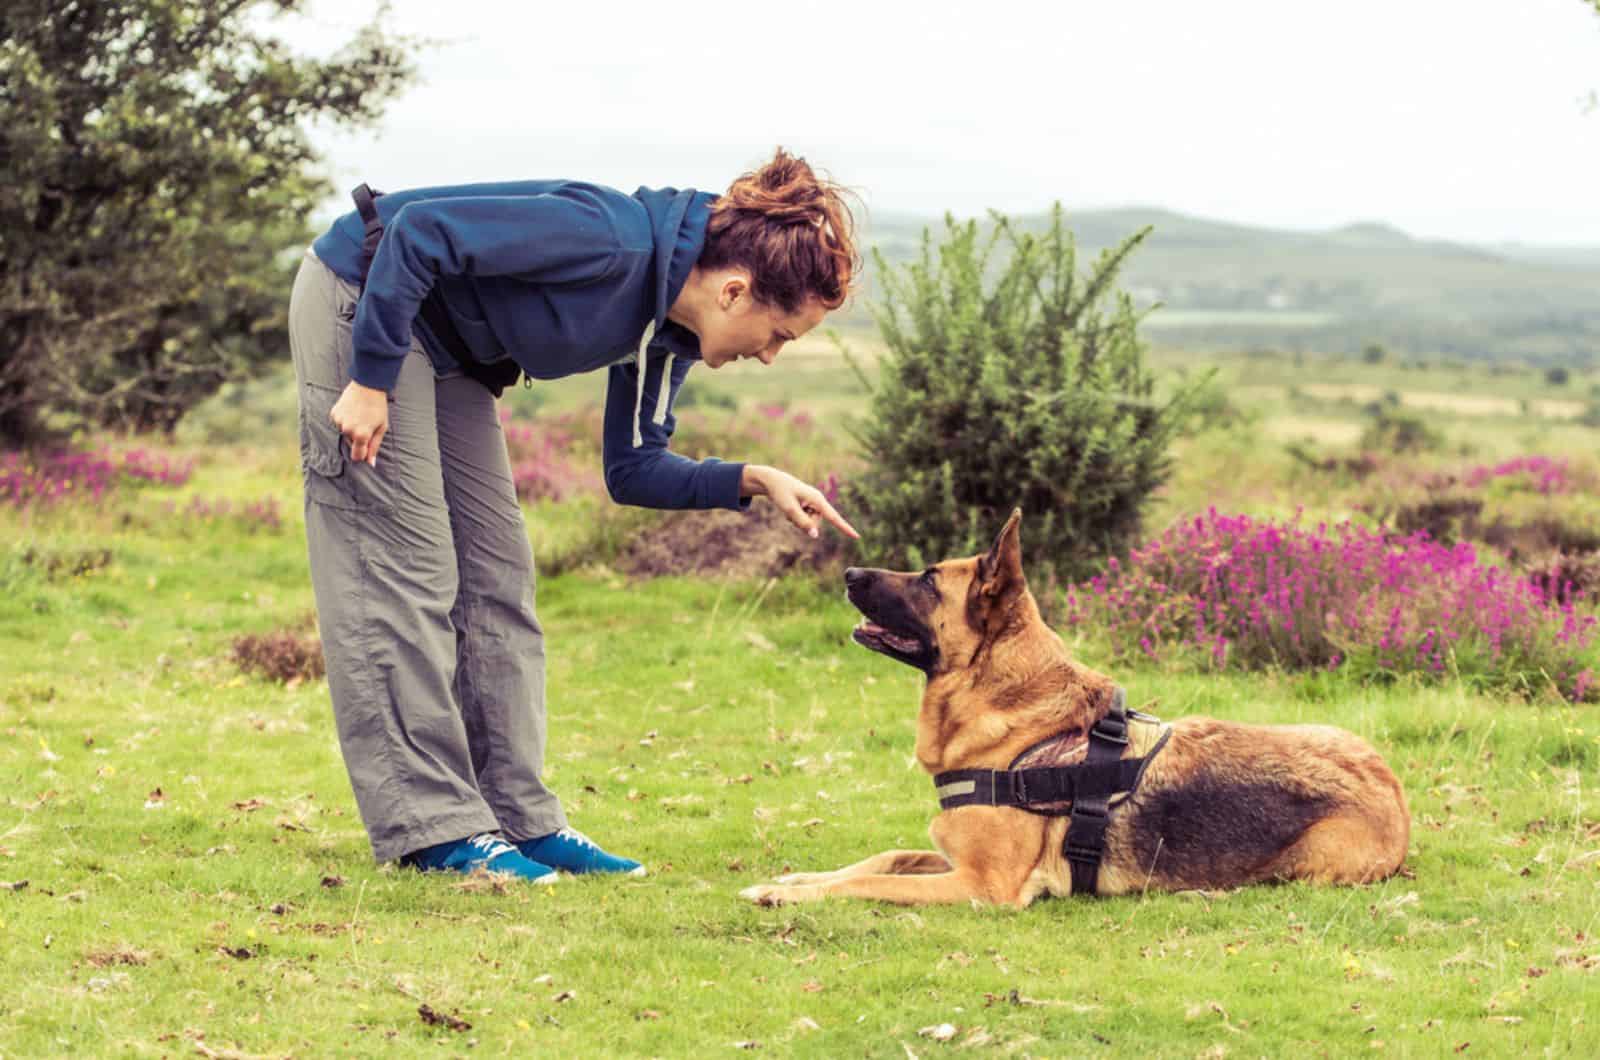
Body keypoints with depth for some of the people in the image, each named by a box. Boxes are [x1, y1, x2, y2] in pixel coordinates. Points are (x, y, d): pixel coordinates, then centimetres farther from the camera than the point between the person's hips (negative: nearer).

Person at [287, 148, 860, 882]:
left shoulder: (667, 331, -2)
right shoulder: (613, 241, -29)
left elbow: (631, 470, 6)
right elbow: (418, 231, -29)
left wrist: (752, 482, -9)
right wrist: (370, 382, -25)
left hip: (444, 348, 9)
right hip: (362, 302, -9)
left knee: (496, 577, 7)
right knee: (406, 571, -10)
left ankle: (520, 819, 11)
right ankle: (432, 826, -7)